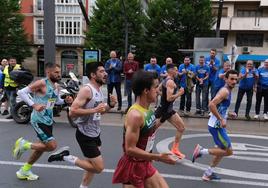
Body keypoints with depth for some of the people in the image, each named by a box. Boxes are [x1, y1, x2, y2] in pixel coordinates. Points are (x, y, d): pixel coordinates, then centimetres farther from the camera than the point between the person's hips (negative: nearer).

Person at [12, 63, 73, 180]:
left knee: (43, 146, 17)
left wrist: (65, 101, 2)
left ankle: (24, 170, 35)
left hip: (48, 120, 9)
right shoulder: (41, 83, -18)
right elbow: (21, 92, -20)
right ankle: (23, 144, 7)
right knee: (52, 146, -14)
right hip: (39, 120, -9)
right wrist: (34, 105, -28)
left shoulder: (56, 86, 7)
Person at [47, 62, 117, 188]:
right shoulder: (86, 90, -22)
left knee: (92, 165, 19)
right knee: (99, 168, -5)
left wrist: (110, 105, 0)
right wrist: (94, 110, -30)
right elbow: (72, 112, -28)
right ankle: (65, 157, 4)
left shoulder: (99, 89, 7)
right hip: (85, 135, -9)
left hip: (95, 133, 9)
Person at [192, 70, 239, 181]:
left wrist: (228, 114, 14)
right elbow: (211, 105, -28)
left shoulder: (227, 91, 14)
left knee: (223, 150, 20)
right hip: (216, 125, -10)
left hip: (217, 125, 10)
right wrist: (221, 119, -25)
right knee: (228, 151, -4)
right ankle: (202, 151, 1)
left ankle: (209, 173, 27)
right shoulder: (225, 91, -16)